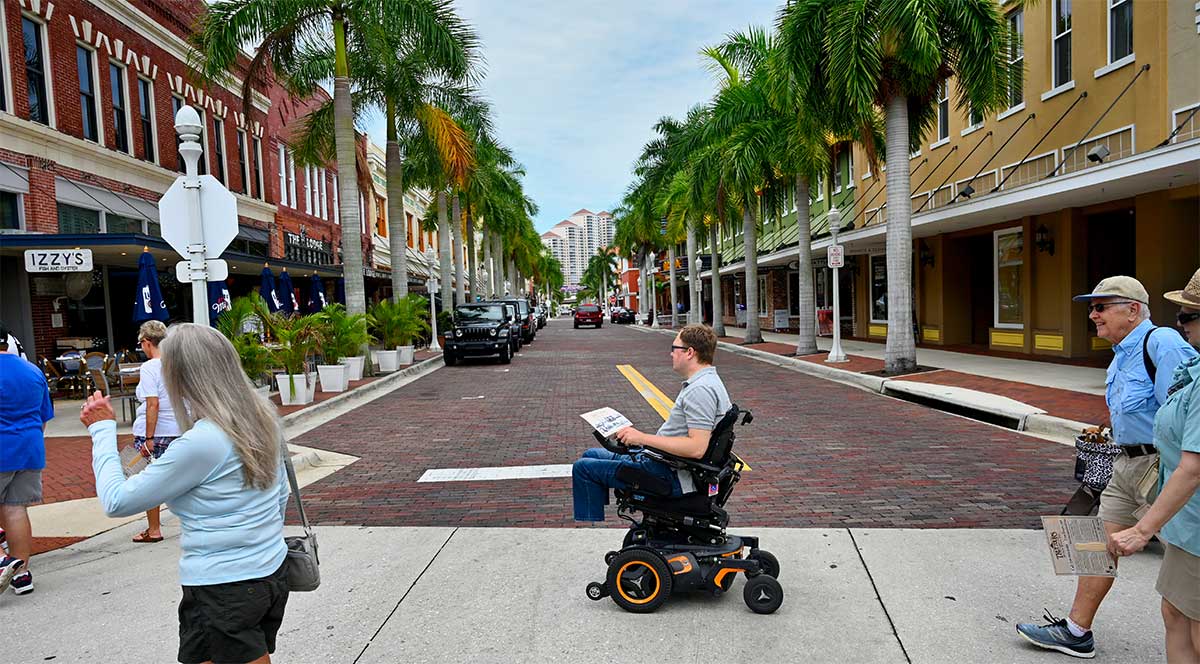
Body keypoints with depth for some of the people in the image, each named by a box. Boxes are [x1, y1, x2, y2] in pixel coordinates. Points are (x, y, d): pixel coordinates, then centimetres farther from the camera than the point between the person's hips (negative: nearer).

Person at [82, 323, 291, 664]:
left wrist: (102, 429, -2)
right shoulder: (263, 417, 0)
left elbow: (117, 501, -11)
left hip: (224, 591, -7)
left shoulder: (200, 443, -22)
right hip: (274, 574, 7)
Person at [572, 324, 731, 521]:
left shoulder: (700, 390, -23)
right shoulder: (708, 380, 11)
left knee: (584, 468, -7)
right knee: (592, 454, 21)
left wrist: (643, 438, -25)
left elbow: (697, 448, -31)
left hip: (673, 477, -11)